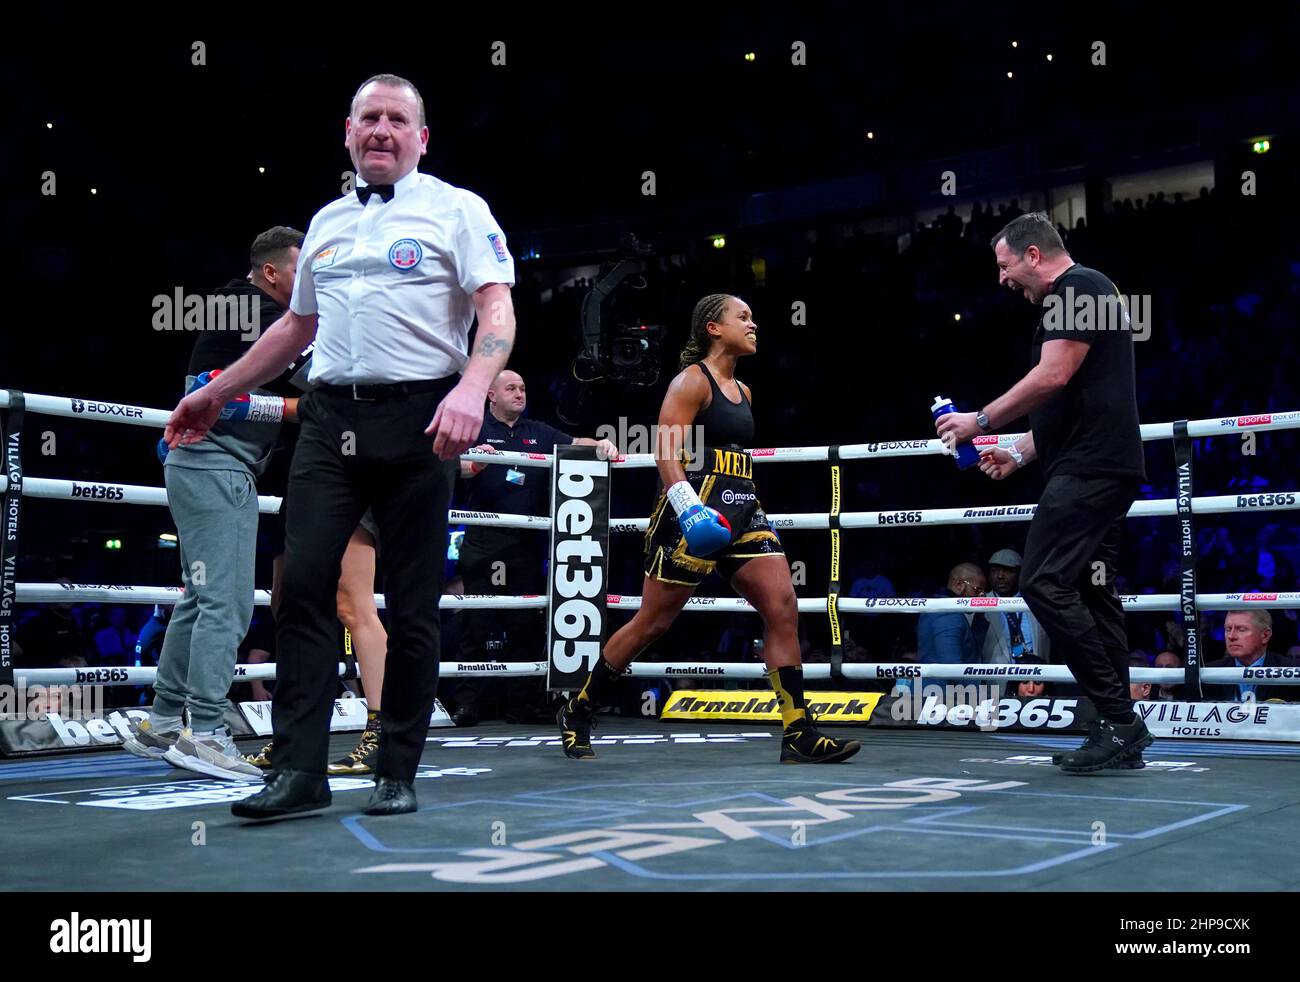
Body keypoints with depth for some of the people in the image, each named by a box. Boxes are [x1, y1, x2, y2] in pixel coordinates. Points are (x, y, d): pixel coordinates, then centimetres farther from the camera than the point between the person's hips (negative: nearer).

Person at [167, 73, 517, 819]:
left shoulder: (457, 210, 4)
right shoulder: (328, 221, 21)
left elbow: (498, 309, -7)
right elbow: (297, 325, 30)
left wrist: (471, 390, -25)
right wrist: (218, 392, 29)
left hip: (417, 421, -4)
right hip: (331, 419, 5)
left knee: (413, 605, -1)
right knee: (304, 584, -6)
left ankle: (399, 774, 9)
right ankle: (300, 771, -2)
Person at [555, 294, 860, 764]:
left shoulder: (742, 391, 19)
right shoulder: (692, 381, -5)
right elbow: (665, 450, -15)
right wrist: (688, 507, -28)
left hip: (741, 510, 8)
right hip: (695, 513, -8)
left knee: (783, 608, -7)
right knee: (653, 621, -1)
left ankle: (799, 735, -6)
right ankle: (578, 711, 17)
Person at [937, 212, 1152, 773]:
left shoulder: (1076, 287, -7)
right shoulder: (1079, 296, 25)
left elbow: (1054, 377, -19)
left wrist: (982, 422, -12)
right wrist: (1017, 454, 24)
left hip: (1089, 469, -11)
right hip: (1100, 468, 11)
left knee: (1045, 583, -14)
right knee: (1093, 593, 8)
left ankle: (1117, 720, -12)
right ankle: (1119, 731, 9)